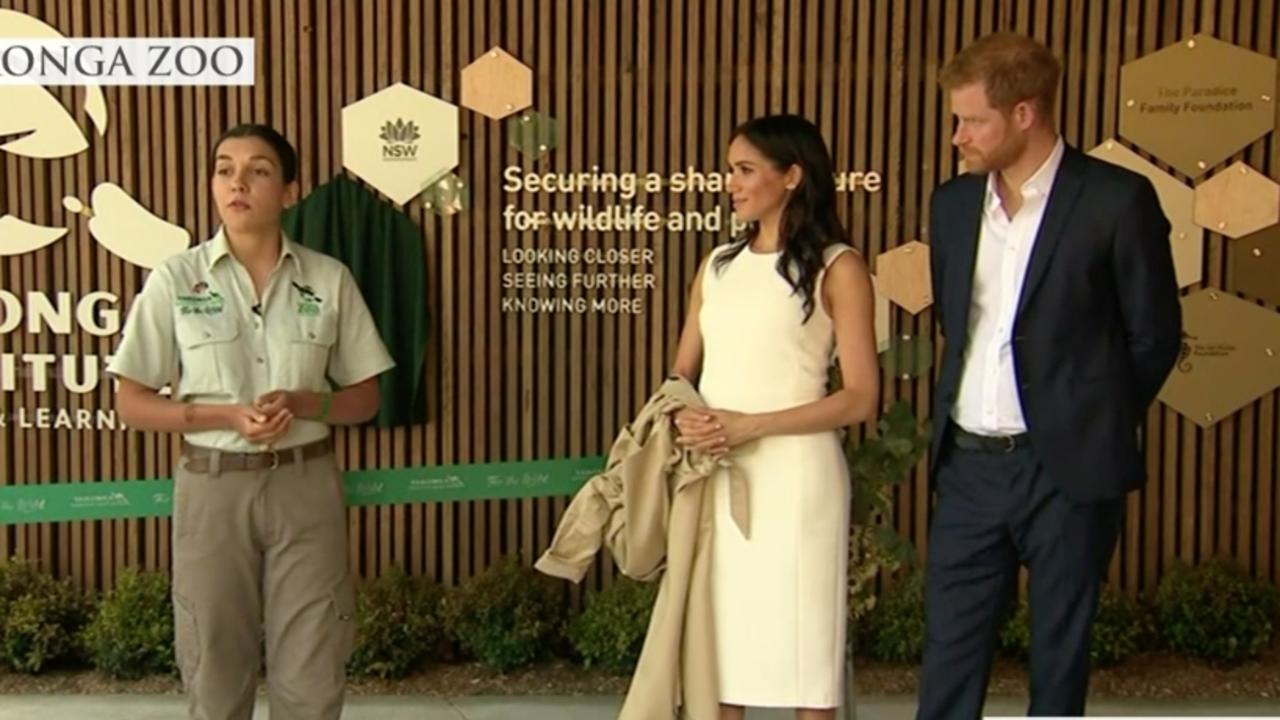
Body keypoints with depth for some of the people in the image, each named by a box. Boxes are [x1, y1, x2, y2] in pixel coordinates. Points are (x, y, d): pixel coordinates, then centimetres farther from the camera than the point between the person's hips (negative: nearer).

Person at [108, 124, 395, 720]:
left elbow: (364, 398, 6)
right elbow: (132, 404, 0)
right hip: (212, 486, 0)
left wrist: (301, 404, -14)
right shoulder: (175, 279, -3)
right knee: (215, 672, 10)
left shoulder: (329, 279, 0)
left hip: (305, 485, 1)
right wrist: (225, 415, -16)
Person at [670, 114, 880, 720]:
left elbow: (860, 397, -8)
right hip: (714, 474, 5)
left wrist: (751, 425, -15)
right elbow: (682, 374, 16)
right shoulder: (718, 265, 14)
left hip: (794, 474, -5)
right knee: (717, 637, 8)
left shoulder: (837, 267, -3)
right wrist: (684, 419, -7)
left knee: (801, 642, 1)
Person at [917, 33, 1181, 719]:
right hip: (968, 463, 5)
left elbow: (1154, 334, -1)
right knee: (950, 647, 7)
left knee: (1059, 652, 9)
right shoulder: (954, 203, 8)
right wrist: (960, 407, 13)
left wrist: (1095, 423, 6)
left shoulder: (1116, 200, -8)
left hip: (1066, 467, -4)